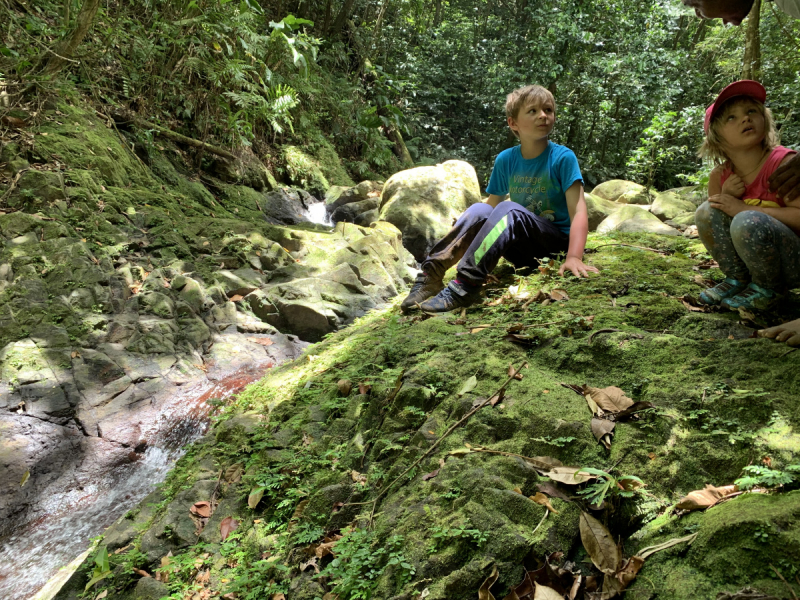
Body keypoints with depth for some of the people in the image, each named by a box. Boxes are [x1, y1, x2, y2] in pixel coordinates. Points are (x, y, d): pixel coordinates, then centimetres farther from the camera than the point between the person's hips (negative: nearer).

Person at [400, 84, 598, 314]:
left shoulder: (563, 157, -10)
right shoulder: (506, 160, 3)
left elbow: (578, 212, -18)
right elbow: (492, 206, 8)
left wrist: (574, 257, -33)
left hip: (557, 242, -4)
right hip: (521, 249, 4)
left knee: (509, 209, -30)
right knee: (479, 209, -20)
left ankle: (465, 284, -40)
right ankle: (430, 275, -27)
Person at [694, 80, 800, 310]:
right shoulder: (719, 177, -1)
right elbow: (712, 226, 5)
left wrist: (743, 209, -24)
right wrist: (725, 197, -14)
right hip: (754, 260, 5)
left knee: (747, 222, -32)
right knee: (706, 211, -12)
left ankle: (767, 289, -6)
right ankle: (738, 279, 3)